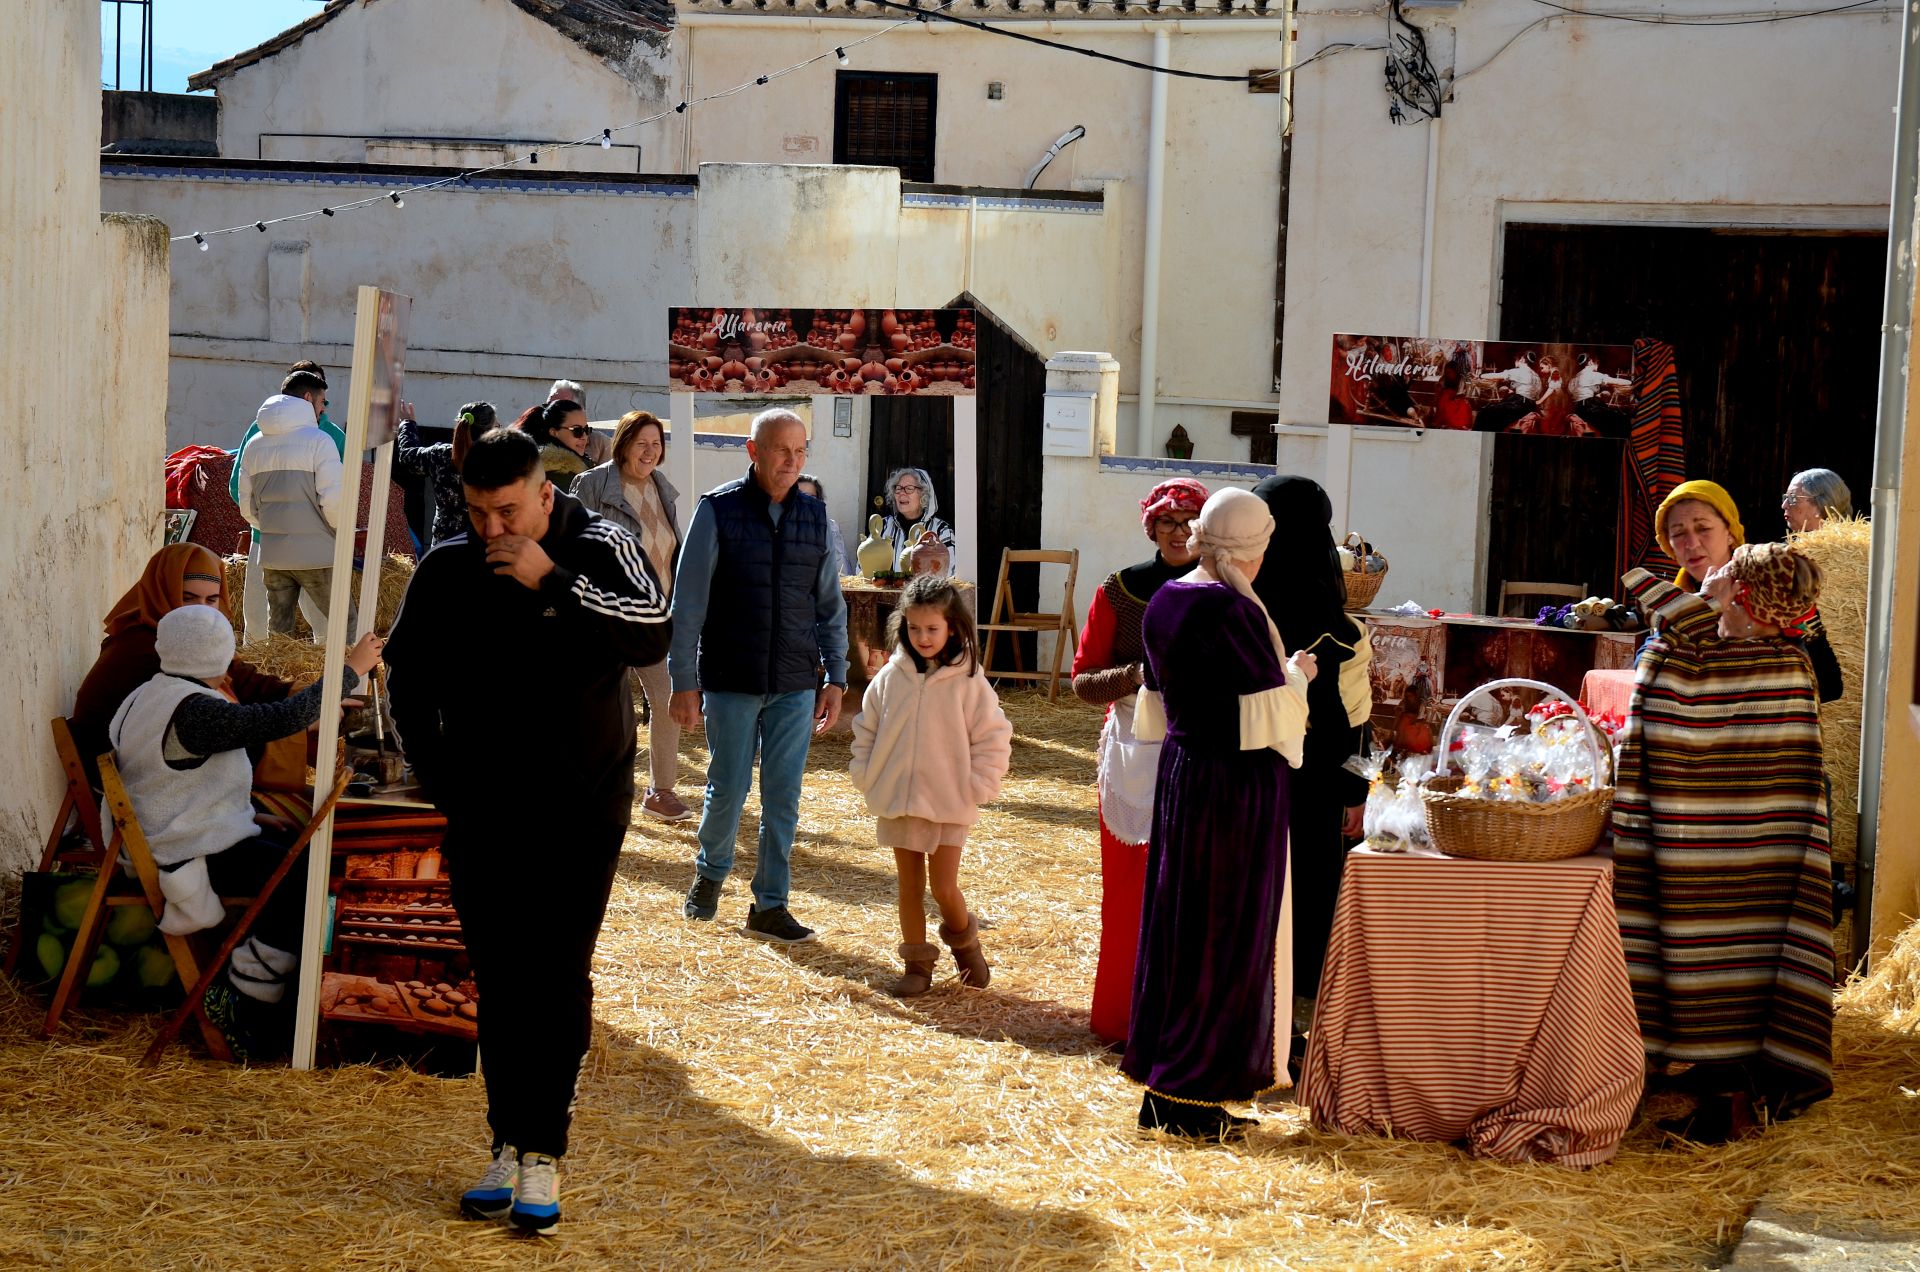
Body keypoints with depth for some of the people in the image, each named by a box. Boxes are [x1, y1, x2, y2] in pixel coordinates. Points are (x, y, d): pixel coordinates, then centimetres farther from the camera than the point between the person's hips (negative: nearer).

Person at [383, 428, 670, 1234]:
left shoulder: (600, 550, -7)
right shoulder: (446, 571, 0)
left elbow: (652, 636, -24)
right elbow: (408, 675, 13)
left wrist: (553, 583, -28)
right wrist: (435, 774, 7)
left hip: (582, 812, -3)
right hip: (481, 815, 3)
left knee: (560, 979, -3)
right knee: (498, 981, 6)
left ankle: (544, 1154, 1)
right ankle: (507, 1143, 14)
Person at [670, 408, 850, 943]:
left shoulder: (814, 516, 6)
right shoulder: (718, 511, -6)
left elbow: (830, 605, 12)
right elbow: (687, 603, -5)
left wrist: (835, 678, 7)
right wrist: (683, 682, -7)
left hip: (796, 685, 3)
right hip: (731, 682, -3)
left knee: (783, 795, 3)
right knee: (729, 787, 3)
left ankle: (769, 907, 13)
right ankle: (710, 871, 30)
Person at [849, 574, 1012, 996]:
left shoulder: (968, 680, -8)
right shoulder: (890, 677, -1)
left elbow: (993, 739, -3)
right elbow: (866, 731, 10)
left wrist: (975, 788, -8)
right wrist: (867, 778, 3)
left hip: (949, 804, -3)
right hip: (897, 802, 3)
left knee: (945, 889, -2)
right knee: (909, 886, 9)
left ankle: (964, 942, 26)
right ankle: (917, 964, 19)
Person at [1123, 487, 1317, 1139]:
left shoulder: (1165, 602, 6)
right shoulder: (1232, 611, -19)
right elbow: (1272, 712, -17)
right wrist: (1295, 674, 4)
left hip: (1180, 773, 8)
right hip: (1239, 785, -8)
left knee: (1178, 927, 14)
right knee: (1228, 935, 1)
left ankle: (1164, 1089, 20)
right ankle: (1191, 1094, 5)